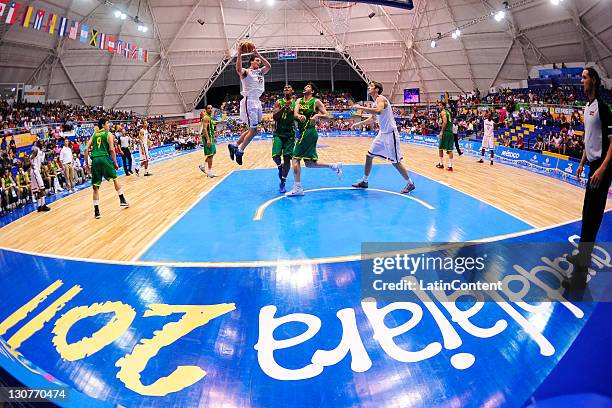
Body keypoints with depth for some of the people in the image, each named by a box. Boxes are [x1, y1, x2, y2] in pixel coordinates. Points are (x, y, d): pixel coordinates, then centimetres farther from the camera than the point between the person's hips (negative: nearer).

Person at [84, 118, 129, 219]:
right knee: (115, 179, 18)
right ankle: (122, 200, 23)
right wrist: (115, 162, 1)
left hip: (95, 160, 4)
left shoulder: (94, 135, 19)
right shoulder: (108, 134, 5)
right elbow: (112, 149, -5)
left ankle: (96, 211, 3)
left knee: (96, 186, 4)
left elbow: (86, 149, 11)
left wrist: (86, 163, 16)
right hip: (104, 158, -4)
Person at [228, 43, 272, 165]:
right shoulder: (245, 72, -5)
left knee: (252, 129, 12)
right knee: (253, 130, -9)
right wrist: (239, 54, -32)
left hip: (257, 102, 9)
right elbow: (238, 69, -27)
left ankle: (234, 146, 22)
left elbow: (269, 66, 3)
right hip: (249, 102, -8)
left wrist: (258, 54, 1)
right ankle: (240, 151, 3)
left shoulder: (260, 72, 17)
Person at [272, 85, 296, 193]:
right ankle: (280, 166, 24)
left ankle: (283, 183, 7)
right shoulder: (279, 102, 5)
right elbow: (274, 116, -7)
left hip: (290, 134, 0)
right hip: (278, 133, 0)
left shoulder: (295, 103, 5)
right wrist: (284, 108, -20)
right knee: (275, 156, -13)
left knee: (287, 158, -2)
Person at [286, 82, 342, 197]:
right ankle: (335, 166, 23)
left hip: (309, 132, -8)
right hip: (304, 132, 8)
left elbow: (328, 116, -3)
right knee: (309, 163, 11)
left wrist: (317, 115, -21)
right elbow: (295, 113, -3)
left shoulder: (316, 101, -1)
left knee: (295, 159, -10)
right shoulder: (299, 101, 15)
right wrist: (299, 116, -26)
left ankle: (297, 188, -5)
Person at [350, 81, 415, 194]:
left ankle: (410, 184, 9)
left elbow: (379, 111, -37)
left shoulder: (381, 99, -14)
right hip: (382, 134, 9)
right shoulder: (376, 102, 14)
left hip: (390, 134, -9)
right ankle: (364, 181, 22)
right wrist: (359, 124, 29)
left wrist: (361, 107, -33)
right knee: (369, 156, 10)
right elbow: (372, 118, 30)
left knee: (395, 161, -5)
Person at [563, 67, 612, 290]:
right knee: (588, 214, 17)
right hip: (593, 165, 9)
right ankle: (583, 255, 30)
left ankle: (580, 274, -8)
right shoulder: (587, 107, 14)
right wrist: (582, 162, 23)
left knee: (591, 216, -10)